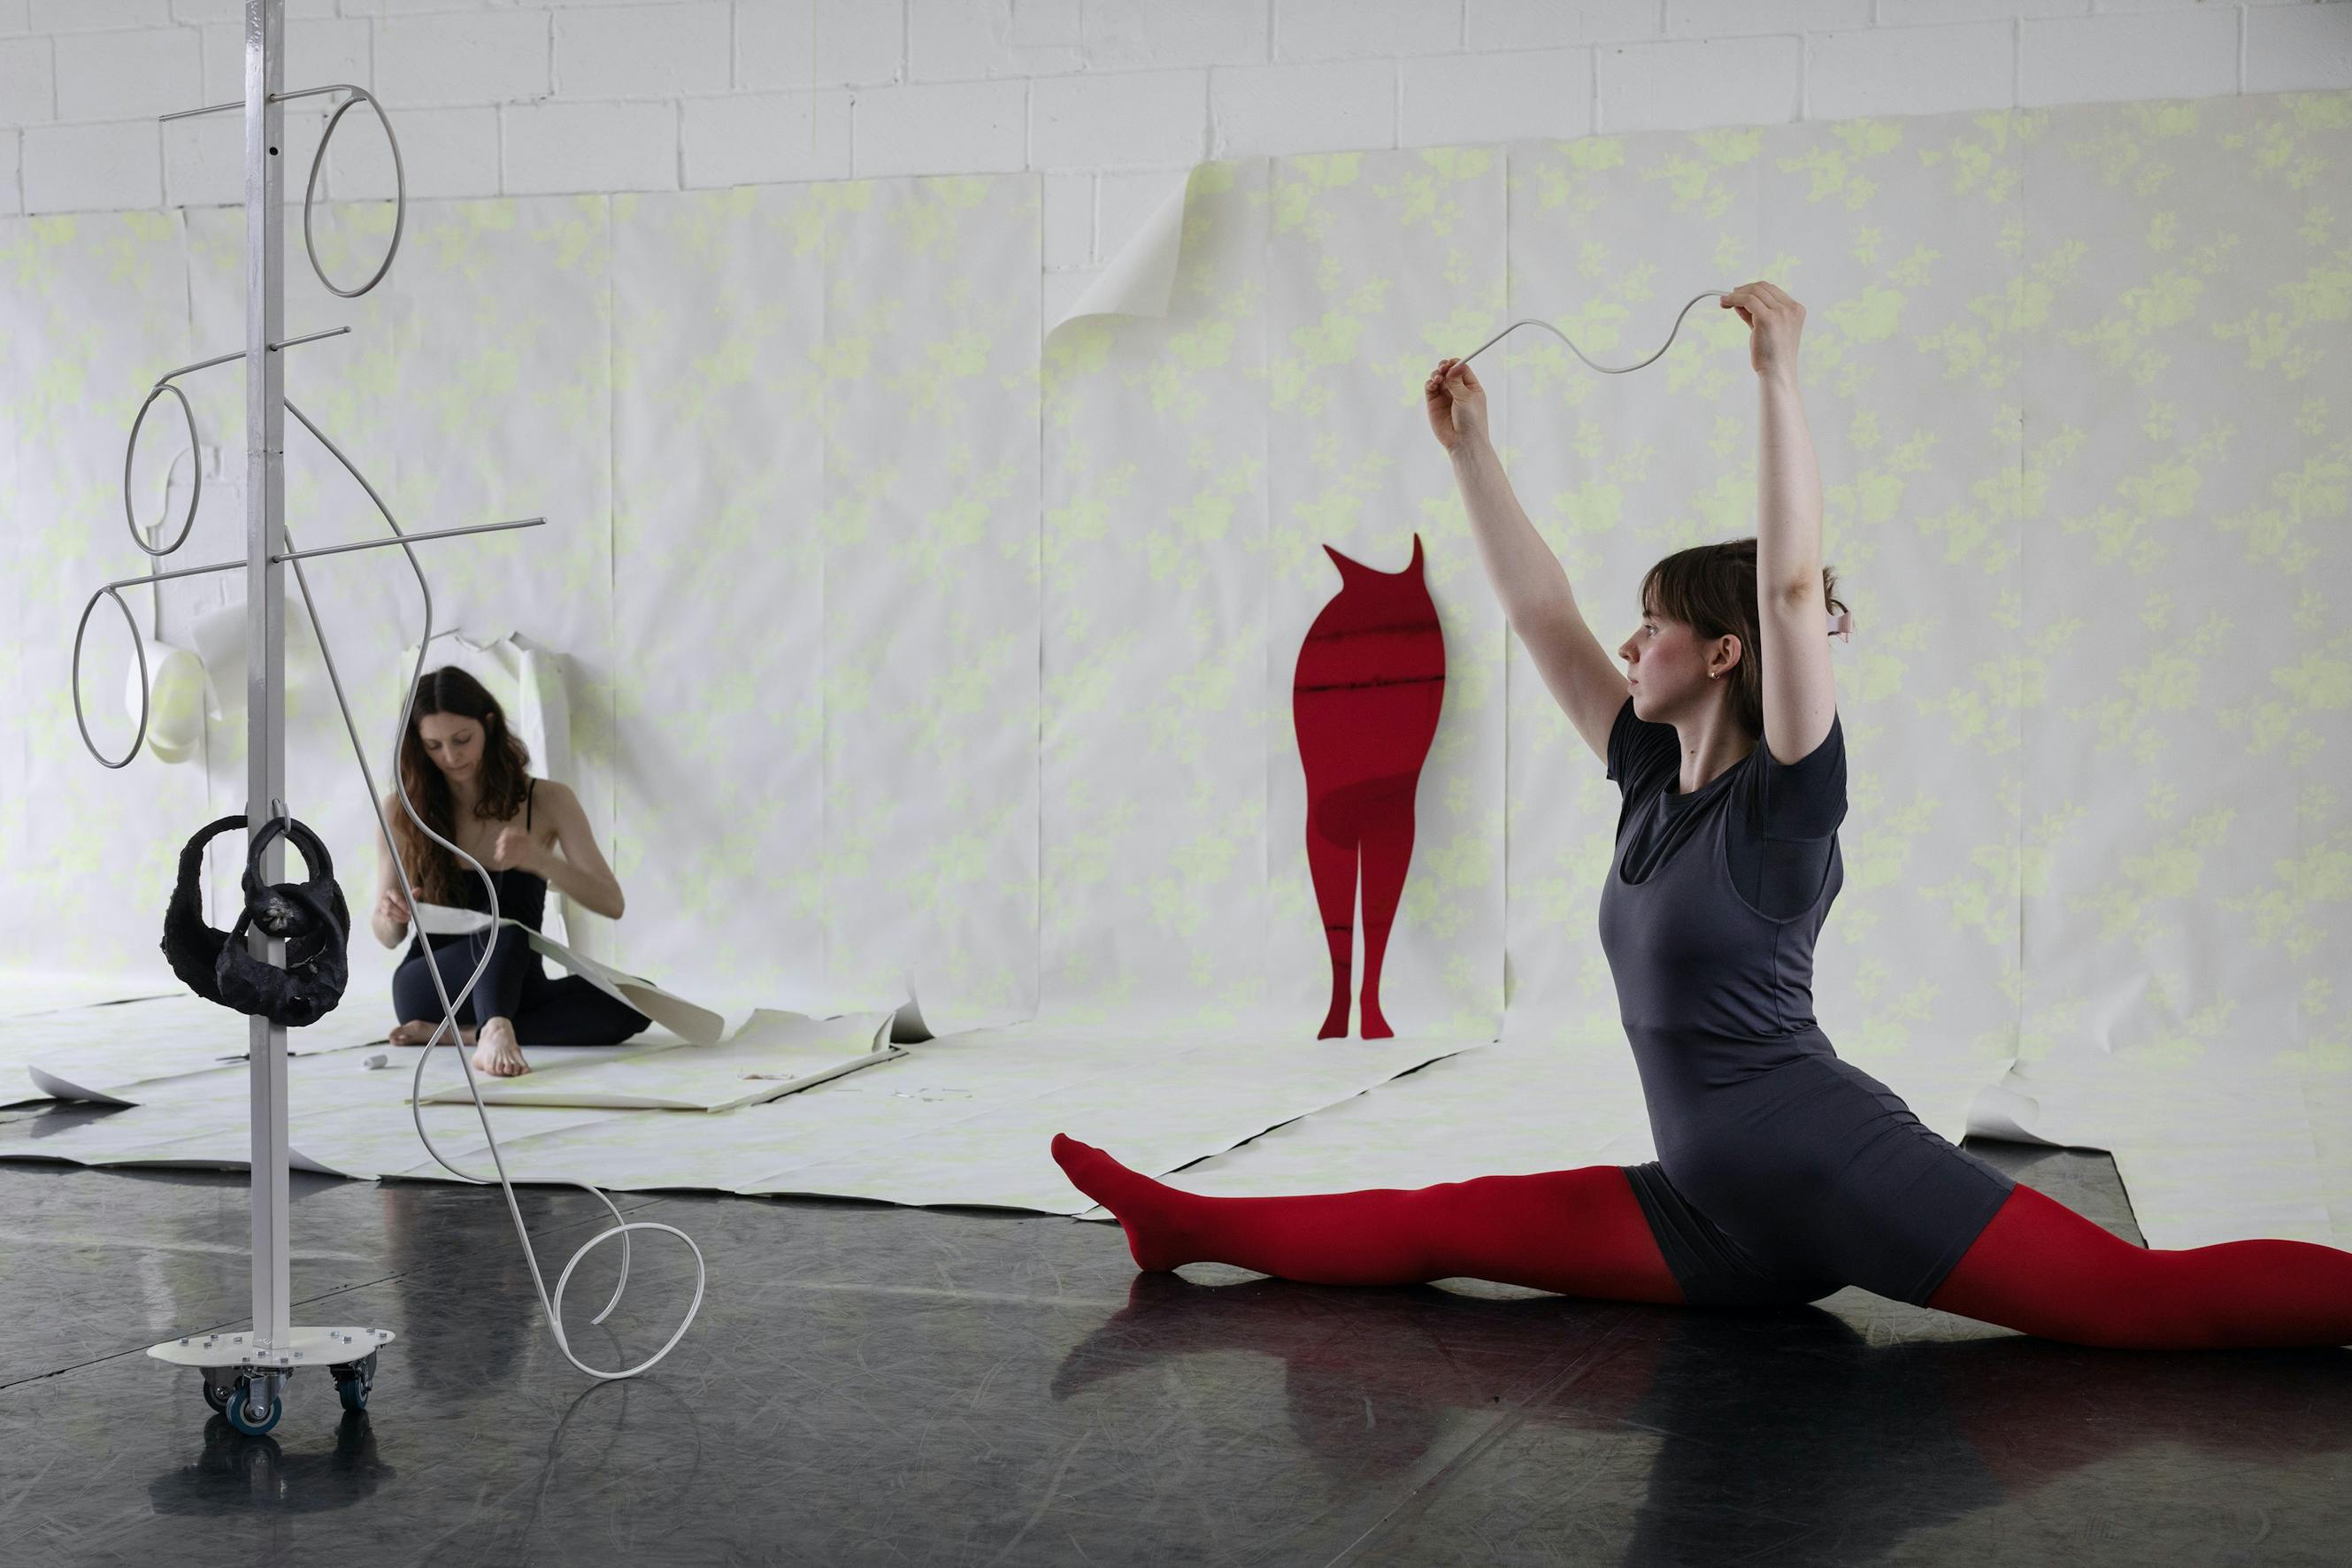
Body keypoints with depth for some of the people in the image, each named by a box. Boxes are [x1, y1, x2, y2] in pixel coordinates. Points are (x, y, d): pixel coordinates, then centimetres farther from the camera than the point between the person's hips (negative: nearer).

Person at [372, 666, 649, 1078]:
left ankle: (459, 1035, -30)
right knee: (499, 924, -34)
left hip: (514, 987, 2)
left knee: (635, 1000, -27)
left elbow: (611, 903, -11)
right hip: (428, 988, -2)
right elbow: (388, 938, 3)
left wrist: (540, 861, -28)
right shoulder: (401, 810, -3)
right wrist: (391, 917, -22)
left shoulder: (547, 801, -2)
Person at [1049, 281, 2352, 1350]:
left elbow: (1794, 585, -24)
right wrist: (1469, 448, 13)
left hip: (1843, 1173, -7)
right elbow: (1539, 613, 14)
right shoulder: (1655, 778, 11)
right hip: (1722, 1221, 7)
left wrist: (1779, 376, -26)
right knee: (1439, 1228, 5)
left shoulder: (1785, 797, -10)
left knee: (2147, 1302, -21)